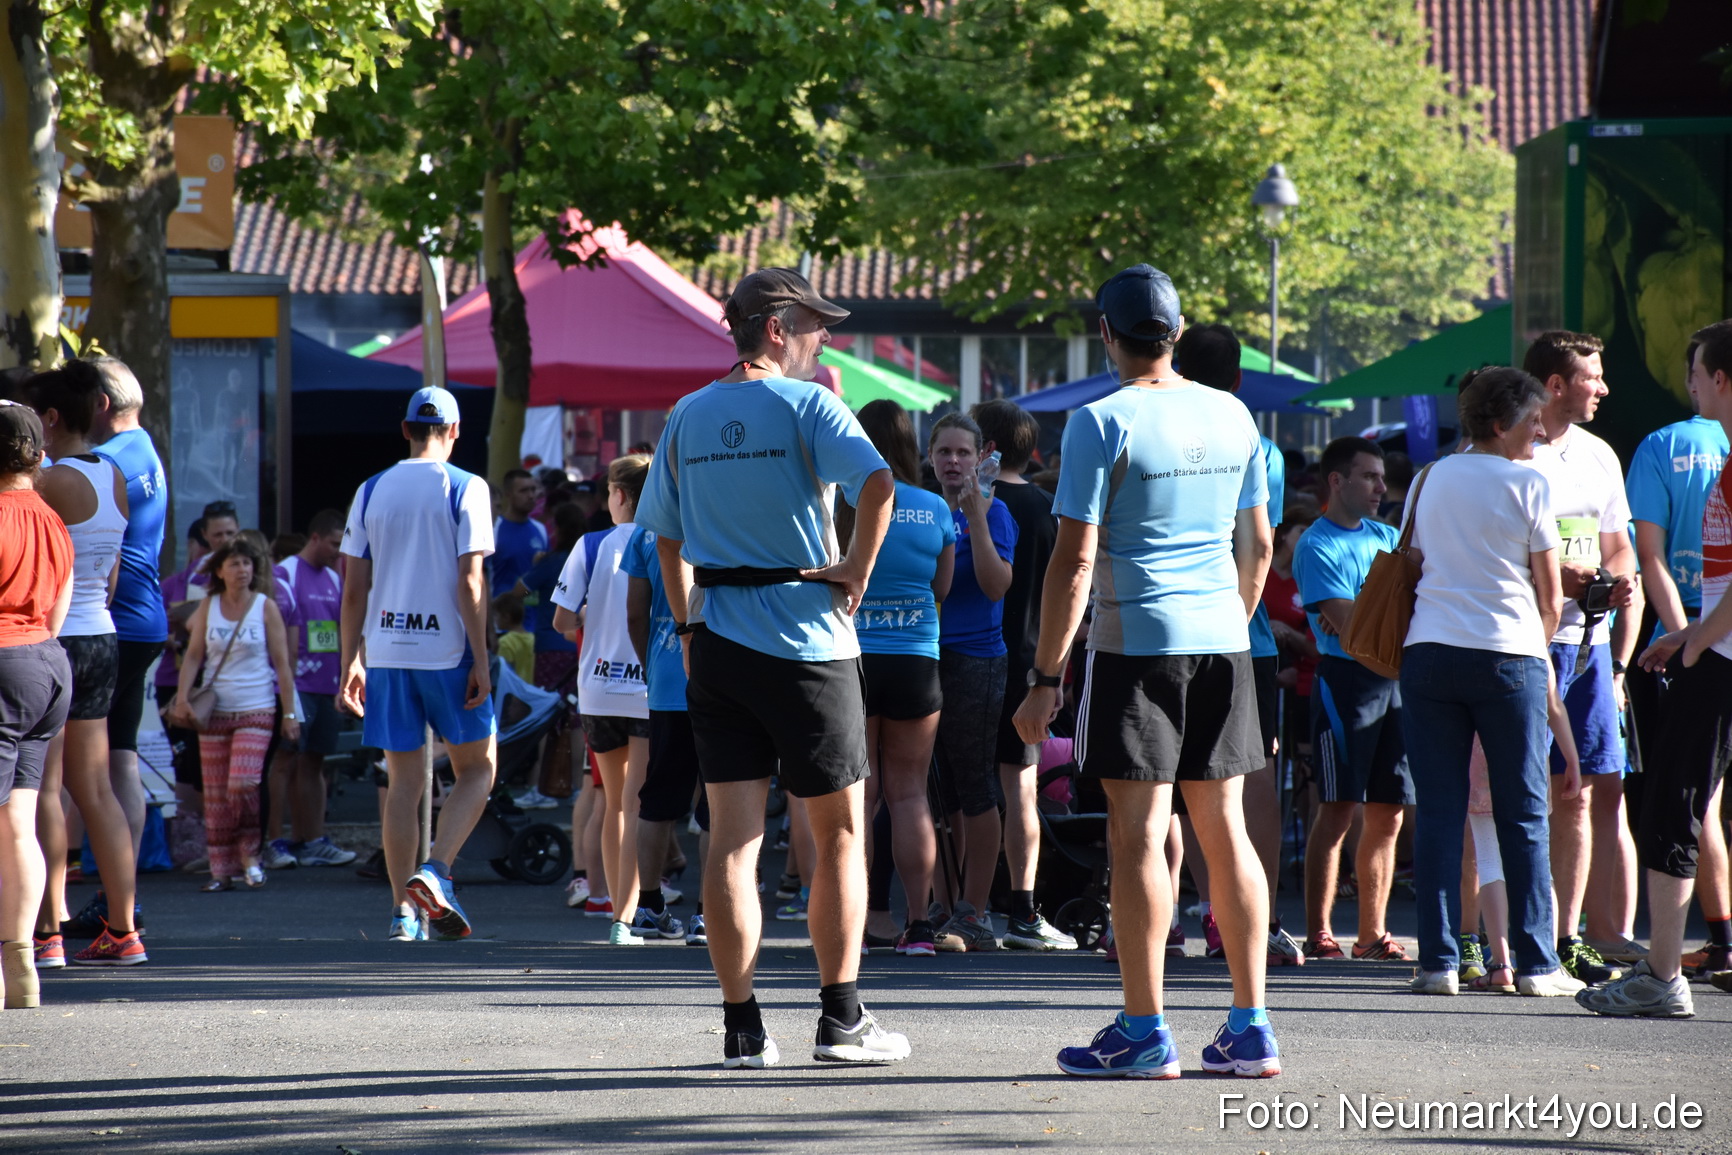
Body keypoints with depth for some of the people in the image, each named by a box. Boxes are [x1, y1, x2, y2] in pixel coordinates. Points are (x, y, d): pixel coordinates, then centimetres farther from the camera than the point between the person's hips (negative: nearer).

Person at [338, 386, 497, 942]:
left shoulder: (372, 491, 7)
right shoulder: (465, 489, -4)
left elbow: (354, 588, 6)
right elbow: (470, 583, -10)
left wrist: (350, 663, 12)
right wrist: (480, 663, -7)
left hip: (387, 651, 4)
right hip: (448, 651, -3)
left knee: (402, 780, 9)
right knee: (477, 768, 11)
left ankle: (403, 911, 6)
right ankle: (436, 870, -10)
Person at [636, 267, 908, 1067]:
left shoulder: (688, 416, 10)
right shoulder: (805, 404, -8)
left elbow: (665, 534, 15)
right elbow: (876, 481, -25)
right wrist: (858, 568, -13)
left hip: (716, 641, 5)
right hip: (806, 637, -5)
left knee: (732, 835, 3)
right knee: (839, 831, 7)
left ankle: (742, 1028, 1)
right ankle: (840, 1017, 7)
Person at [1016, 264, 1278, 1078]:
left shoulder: (1103, 423, -9)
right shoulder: (1231, 415, 8)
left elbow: (1075, 560, -12)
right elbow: (1257, 543, 16)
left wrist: (1045, 676, -8)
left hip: (1136, 641, -6)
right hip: (1222, 642, 6)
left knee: (1138, 834, -3)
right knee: (1225, 829, 9)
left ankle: (1144, 1033, -2)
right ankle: (1249, 1028, 10)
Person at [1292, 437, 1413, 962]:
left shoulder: (1386, 537, 18)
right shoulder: (1317, 546, -4)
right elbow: (1348, 624, -13)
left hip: (1395, 678, 6)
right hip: (1347, 679, -6)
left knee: (1387, 815, 6)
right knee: (1338, 813, -8)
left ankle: (1373, 933, 11)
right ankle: (1318, 934, -5)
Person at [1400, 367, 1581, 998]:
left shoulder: (1429, 480, 11)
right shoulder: (1529, 484, -2)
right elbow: (1550, 596, 1)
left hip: (1428, 654, 3)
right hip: (1508, 655, -3)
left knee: (1438, 811, 3)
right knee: (1523, 816, 3)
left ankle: (1438, 962, -2)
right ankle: (1535, 963, 3)